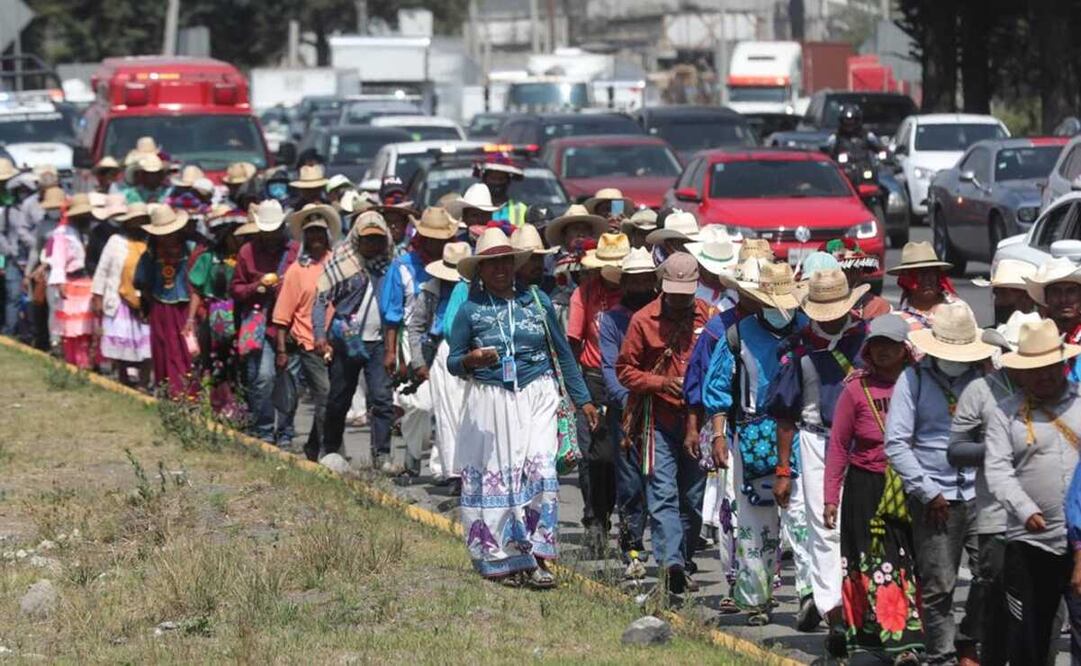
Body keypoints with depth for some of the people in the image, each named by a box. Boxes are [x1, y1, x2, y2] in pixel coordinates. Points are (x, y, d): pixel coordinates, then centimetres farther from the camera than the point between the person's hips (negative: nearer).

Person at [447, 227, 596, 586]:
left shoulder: (536, 301, 8)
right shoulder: (471, 310, 3)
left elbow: (562, 352, 14)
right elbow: (452, 361, 6)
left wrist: (582, 399, 14)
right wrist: (471, 360, -17)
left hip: (537, 397, 1)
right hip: (490, 402, -1)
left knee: (541, 471, -13)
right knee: (496, 477, -2)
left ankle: (536, 557, -11)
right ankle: (502, 559, 9)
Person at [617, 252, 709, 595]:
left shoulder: (708, 317, 5)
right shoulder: (643, 320, -1)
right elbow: (625, 369, 2)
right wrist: (662, 382, -12)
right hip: (660, 421, -3)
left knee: (693, 496, 9)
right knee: (663, 493, -13)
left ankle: (684, 561, 20)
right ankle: (671, 561, -23)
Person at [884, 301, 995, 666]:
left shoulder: (982, 377, 8)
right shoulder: (914, 379, 1)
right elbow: (896, 443, -4)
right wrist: (927, 493, -7)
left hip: (980, 495, 2)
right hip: (935, 499, -2)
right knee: (938, 585, 1)